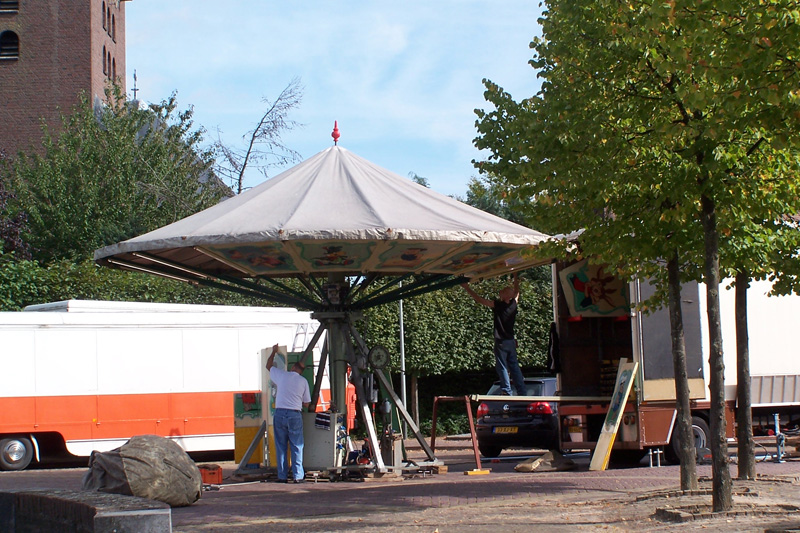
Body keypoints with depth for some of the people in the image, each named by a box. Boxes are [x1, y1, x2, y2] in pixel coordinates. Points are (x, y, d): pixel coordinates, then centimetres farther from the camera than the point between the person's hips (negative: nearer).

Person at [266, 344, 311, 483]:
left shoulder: (282, 375, 5)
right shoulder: (303, 381, 5)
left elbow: (269, 366, 26)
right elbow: (306, 404, 8)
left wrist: (274, 352, 40)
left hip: (279, 413, 1)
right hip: (295, 415, -1)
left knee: (281, 447, 6)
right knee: (297, 447, 4)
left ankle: (282, 476, 7)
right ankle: (297, 476, 1)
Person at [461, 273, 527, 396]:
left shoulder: (498, 305, -16)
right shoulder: (513, 304, -1)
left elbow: (479, 299, -14)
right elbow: (516, 292, 21)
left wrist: (467, 288, -6)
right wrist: (515, 276, 30)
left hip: (501, 342, -6)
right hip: (511, 341, 6)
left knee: (502, 367, -1)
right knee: (514, 367, 10)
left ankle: (507, 392, -4)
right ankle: (522, 392, 9)